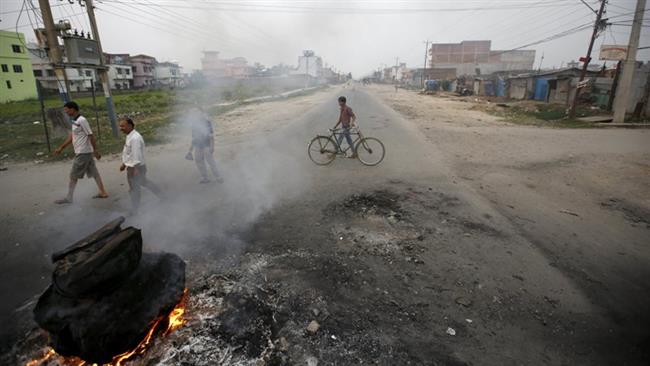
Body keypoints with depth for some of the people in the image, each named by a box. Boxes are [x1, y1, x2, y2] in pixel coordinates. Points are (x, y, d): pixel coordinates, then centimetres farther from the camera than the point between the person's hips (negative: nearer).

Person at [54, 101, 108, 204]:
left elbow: (91, 136, -18)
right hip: (82, 152, 9)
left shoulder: (82, 120, -17)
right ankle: (103, 192, 16)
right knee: (93, 172, 11)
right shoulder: (75, 121, 12)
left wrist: (95, 151, -17)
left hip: (83, 153, -9)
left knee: (73, 175, 0)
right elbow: (71, 136, 19)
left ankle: (69, 198, 10)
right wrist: (61, 148, 20)